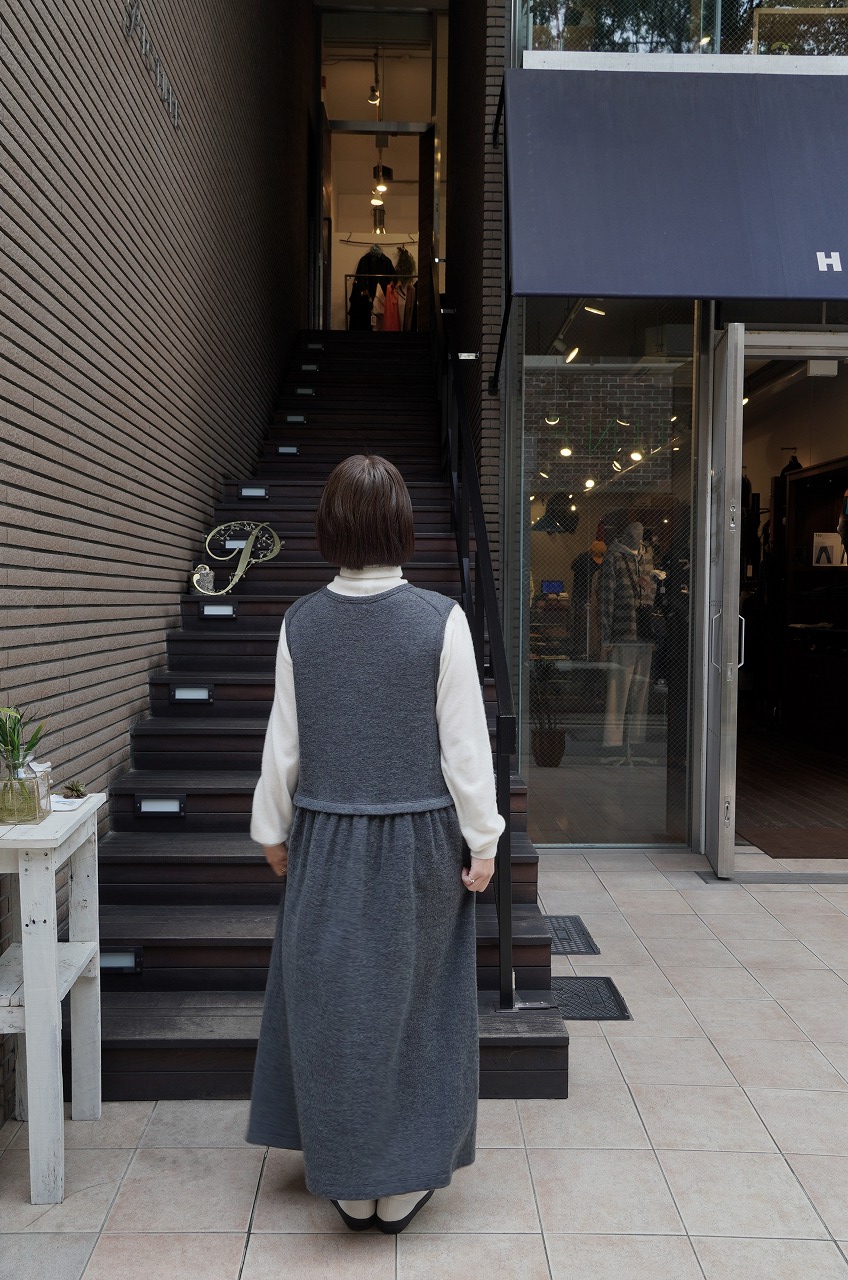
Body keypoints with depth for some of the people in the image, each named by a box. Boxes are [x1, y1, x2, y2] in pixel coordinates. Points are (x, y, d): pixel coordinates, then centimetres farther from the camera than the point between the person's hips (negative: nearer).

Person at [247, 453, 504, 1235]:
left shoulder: (302, 622, -5)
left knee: (332, 1002, 15)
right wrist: (482, 839, -1)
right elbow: (464, 741, -11)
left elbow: (284, 741, 1)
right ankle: (402, 1185, 26)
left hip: (327, 839, 2)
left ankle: (348, 1183, 30)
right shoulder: (440, 620, -13)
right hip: (419, 842, -2)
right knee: (410, 1002, 14)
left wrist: (273, 829, 14)